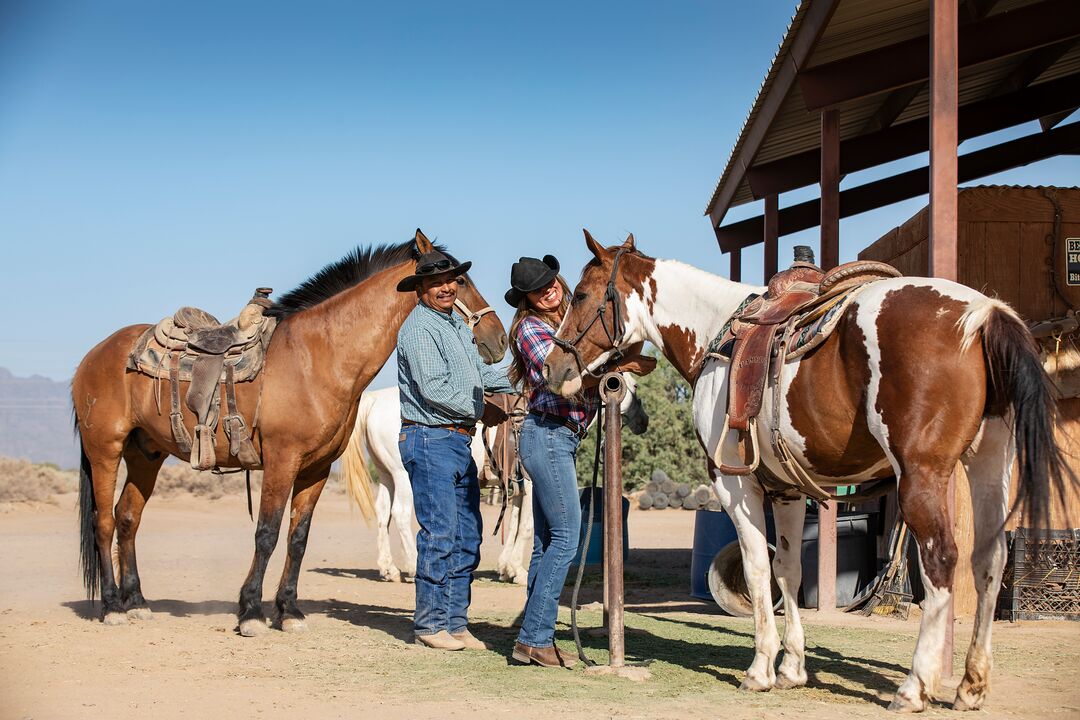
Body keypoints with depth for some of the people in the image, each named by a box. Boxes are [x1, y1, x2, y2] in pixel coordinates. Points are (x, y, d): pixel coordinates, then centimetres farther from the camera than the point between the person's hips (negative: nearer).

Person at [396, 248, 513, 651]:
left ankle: (455, 621, 16)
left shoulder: (456, 324, 17)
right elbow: (433, 390, -19)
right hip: (430, 441, -9)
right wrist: (481, 411, -10)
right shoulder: (419, 328, -12)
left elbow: (479, 373, 26)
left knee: (467, 538, 10)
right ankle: (430, 625, 2)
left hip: (460, 442, 9)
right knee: (439, 536, -6)